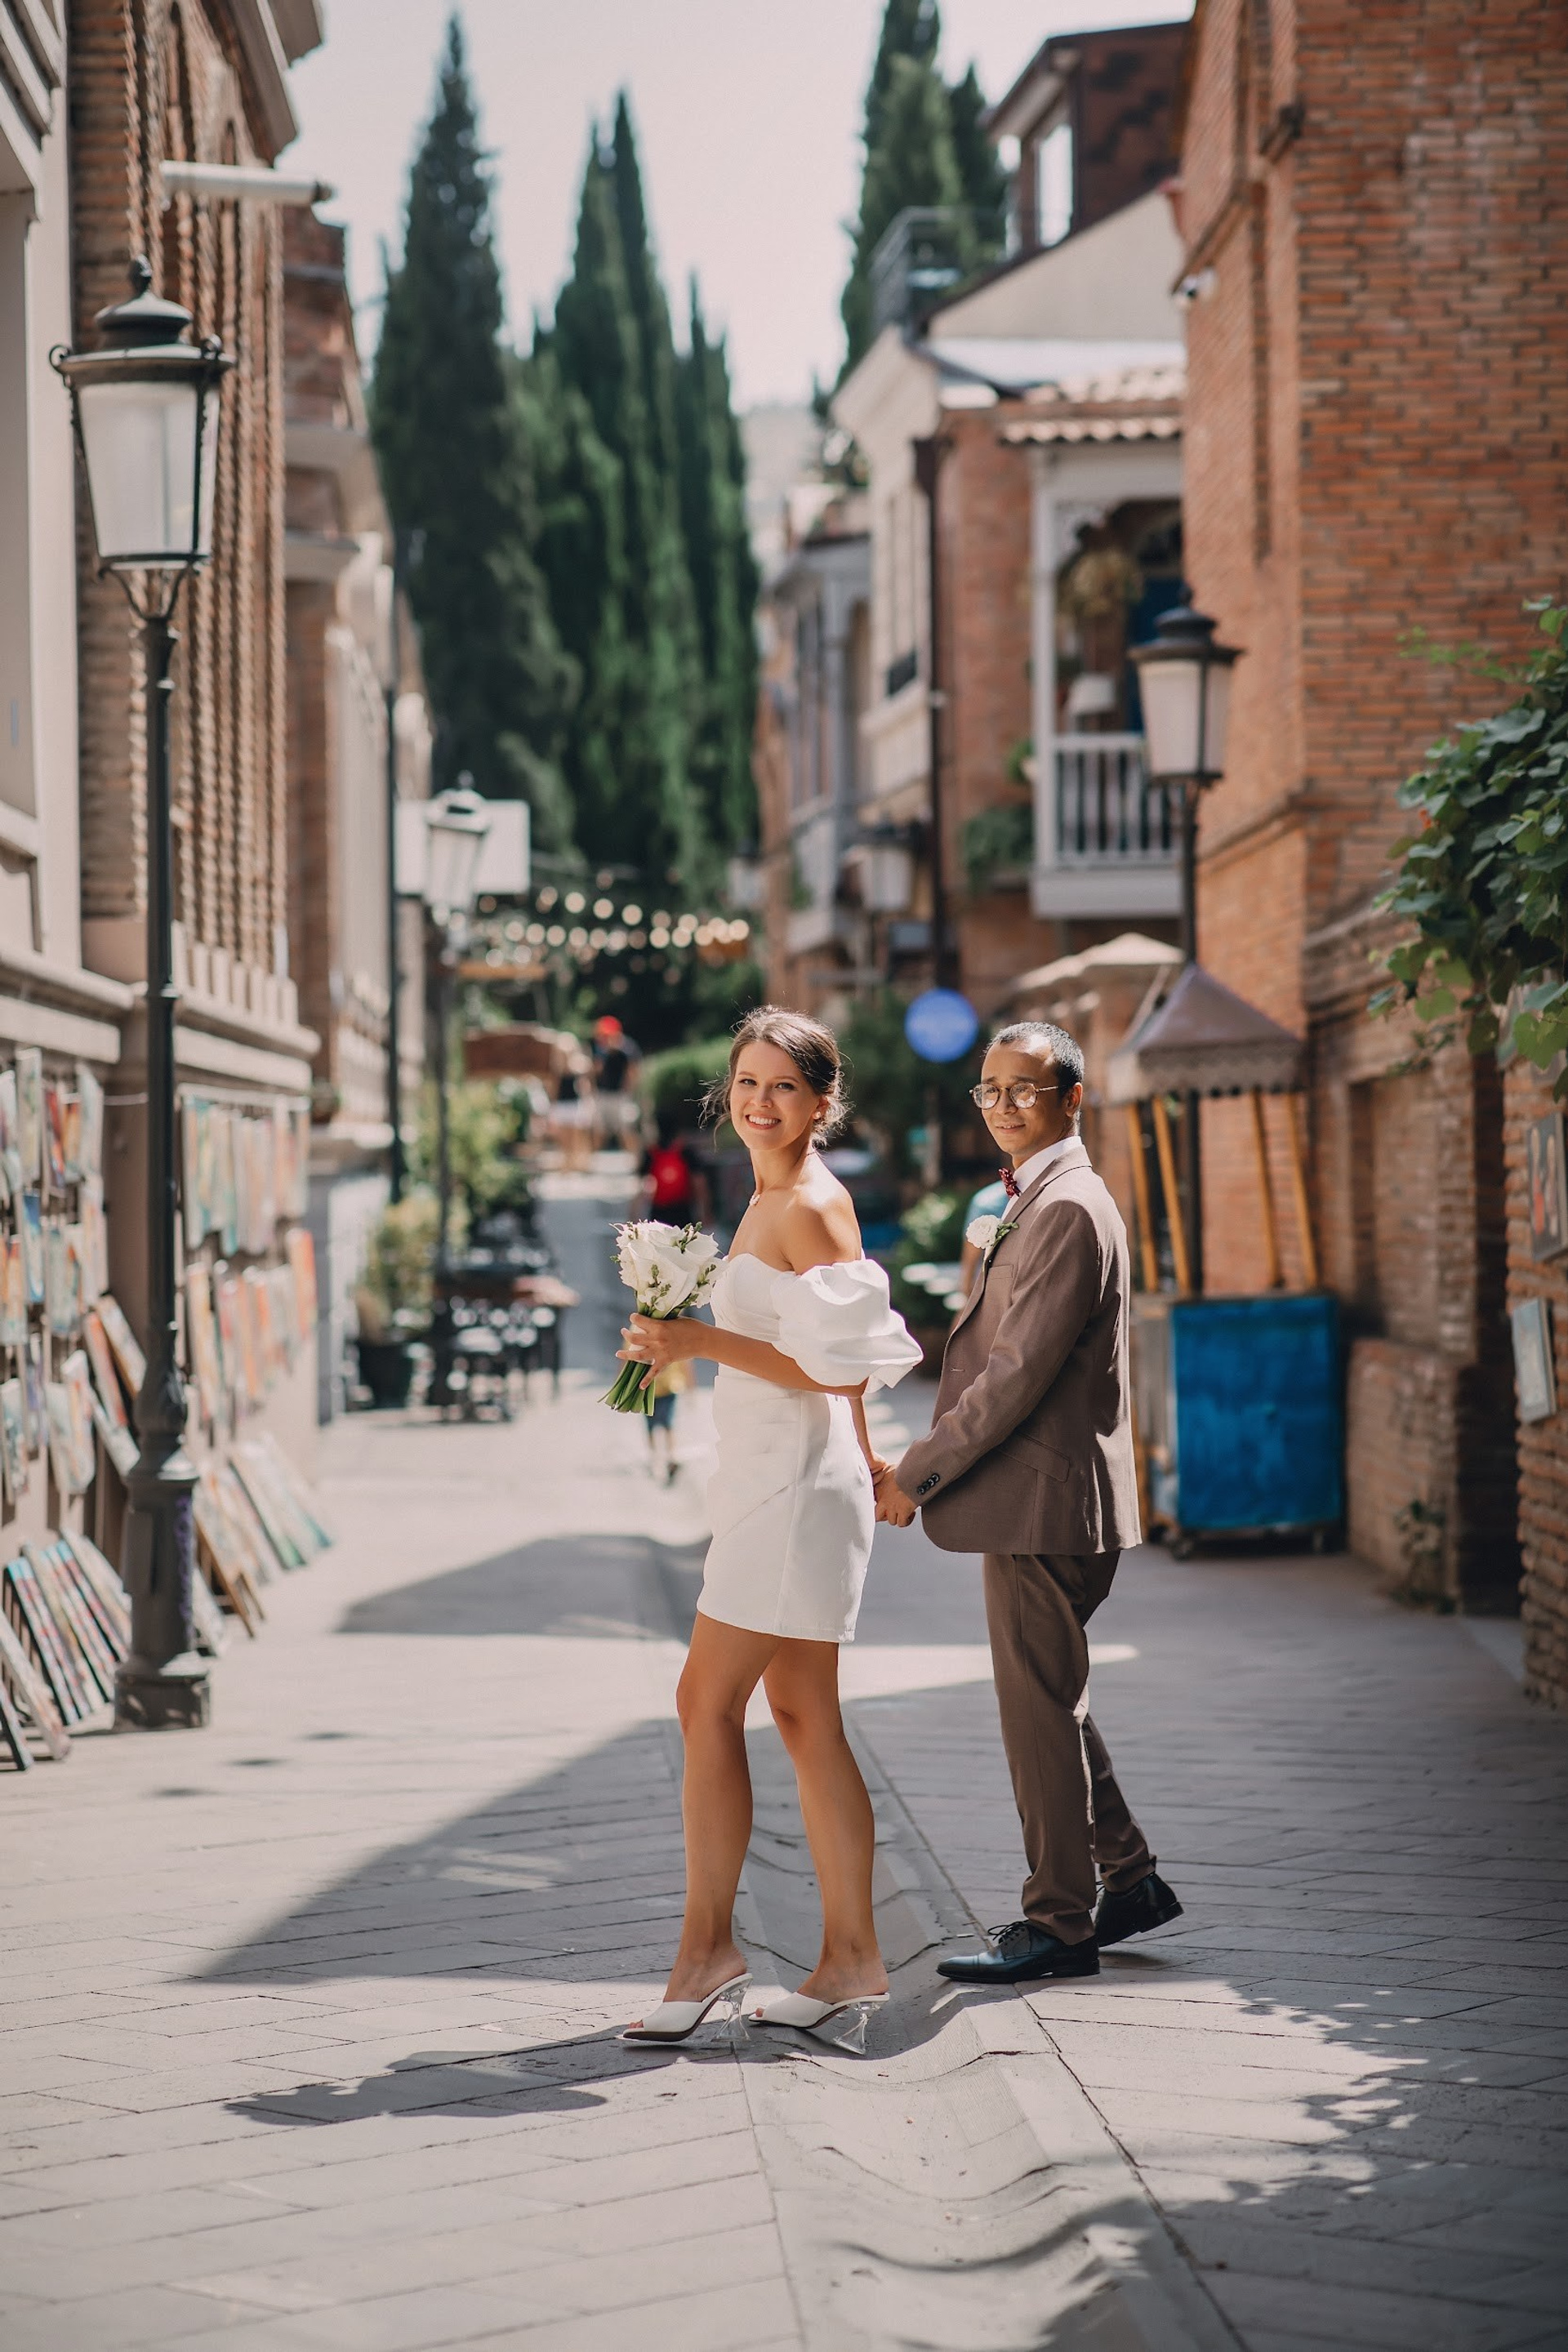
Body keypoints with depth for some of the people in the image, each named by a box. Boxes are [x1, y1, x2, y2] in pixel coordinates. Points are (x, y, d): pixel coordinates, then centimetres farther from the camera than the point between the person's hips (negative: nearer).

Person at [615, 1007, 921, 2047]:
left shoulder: (811, 1206, -14)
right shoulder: (776, 1198, 15)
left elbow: (841, 1366, -20)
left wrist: (704, 1341, -20)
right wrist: (866, 1460, 30)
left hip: (795, 1481, -10)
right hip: (773, 1479, 10)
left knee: (708, 1701, -8)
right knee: (804, 1716, 9)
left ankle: (709, 1948, -4)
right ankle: (852, 1962, 11)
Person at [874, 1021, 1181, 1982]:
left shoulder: (1070, 1210, -17)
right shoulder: (1038, 1200, 16)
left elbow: (1020, 1370, -21)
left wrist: (918, 1475, -16)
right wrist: (934, 1470, 15)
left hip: (1045, 1501, -10)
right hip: (1038, 1502, 10)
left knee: (1042, 1707, -2)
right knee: (1046, 1699, 18)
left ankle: (1060, 1923, 7)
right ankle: (1131, 1877, 27)